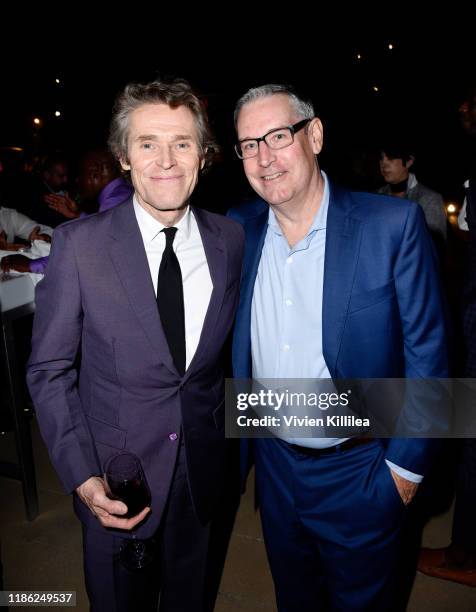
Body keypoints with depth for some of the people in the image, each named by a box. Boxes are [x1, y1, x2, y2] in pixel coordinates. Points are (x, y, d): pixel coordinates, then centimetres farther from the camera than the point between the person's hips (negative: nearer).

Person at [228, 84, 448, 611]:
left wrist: (406, 464, -10)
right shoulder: (239, 229, -4)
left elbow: (426, 351, -12)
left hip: (360, 471, -3)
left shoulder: (393, 225, -17)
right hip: (275, 464, 4)